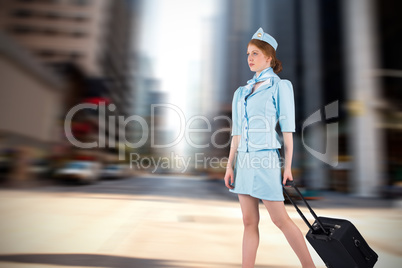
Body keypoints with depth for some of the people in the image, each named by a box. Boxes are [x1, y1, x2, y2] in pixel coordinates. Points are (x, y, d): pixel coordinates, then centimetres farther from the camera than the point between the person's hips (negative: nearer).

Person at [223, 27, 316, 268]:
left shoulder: (280, 86, 0)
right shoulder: (242, 92, 15)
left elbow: (287, 129, -4)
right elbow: (237, 133, 13)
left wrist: (288, 166, -7)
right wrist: (230, 166, 9)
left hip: (265, 159, -6)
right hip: (244, 160, 6)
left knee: (280, 219, 1)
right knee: (249, 221, 10)